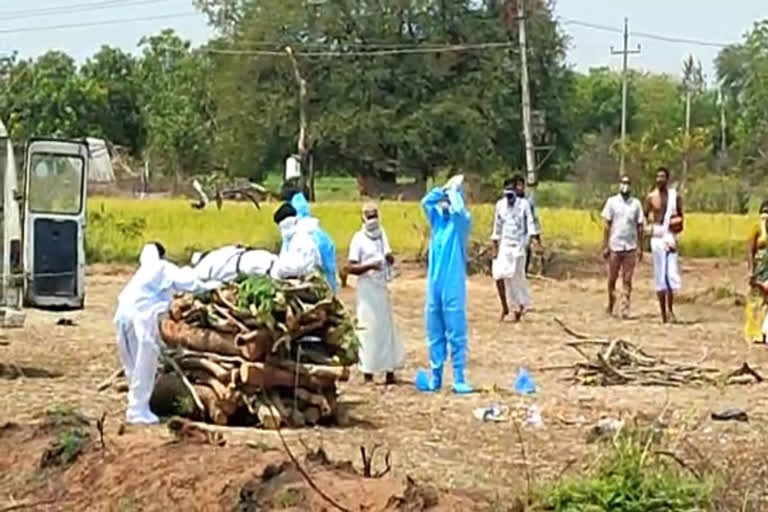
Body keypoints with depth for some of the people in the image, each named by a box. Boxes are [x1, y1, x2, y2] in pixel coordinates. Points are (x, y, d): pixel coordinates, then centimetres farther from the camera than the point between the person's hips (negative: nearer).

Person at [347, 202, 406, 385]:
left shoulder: (382, 234, 12)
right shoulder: (359, 239, -8)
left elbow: (390, 258, 20)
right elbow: (351, 267, -12)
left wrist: (390, 257, -3)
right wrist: (369, 266, -26)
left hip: (382, 287, 7)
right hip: (367, 289, -7)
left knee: (388, 327, 9)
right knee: (368, 329, -7)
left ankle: (389, 371, 16)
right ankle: (368, 373, -2)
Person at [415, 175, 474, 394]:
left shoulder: (462, 221, -5)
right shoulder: (437, 218, 10)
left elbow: (458, 209, -26)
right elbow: (425, 201, -5)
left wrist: (454, 189, -11)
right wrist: (444, 188, -7)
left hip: (453, 287, -5)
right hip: (434, 286, 5)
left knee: (456, 334, -2)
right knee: (435, 334, 11)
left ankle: (459, 380, 0)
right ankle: (435, 377, 18)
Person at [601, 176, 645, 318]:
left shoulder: (636, 203, 5)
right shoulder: (612, 202, 3)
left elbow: (640, 227, 6)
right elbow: (607, 225, 3)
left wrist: (640, 248, 1)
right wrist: (605, 246, -2)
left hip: (630, 248, 0)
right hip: (614, 247, 0)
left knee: (627, 280, -1)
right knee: (612, 279, 7)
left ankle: (625, 308, -1)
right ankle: (610, 304, 23)